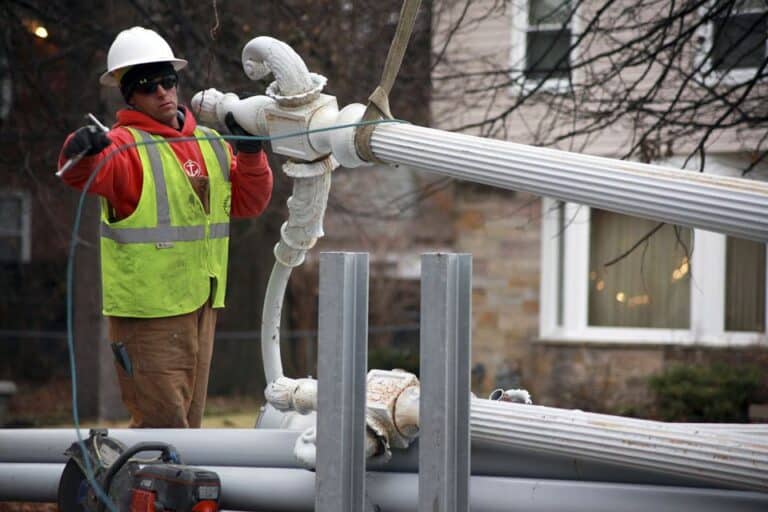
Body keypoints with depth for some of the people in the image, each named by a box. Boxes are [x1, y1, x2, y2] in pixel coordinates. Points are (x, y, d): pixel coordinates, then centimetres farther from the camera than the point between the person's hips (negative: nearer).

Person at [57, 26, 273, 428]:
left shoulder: (211, 144, 12)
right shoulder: (126, 145, -10)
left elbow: (249, 203, 13)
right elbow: (84, 175, -30)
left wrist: (250, 153, -3)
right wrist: (81, 152, -53)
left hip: (201, 305, 7)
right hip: (147, 310, -7)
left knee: (187, 421, 16)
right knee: (163, 422, -10)